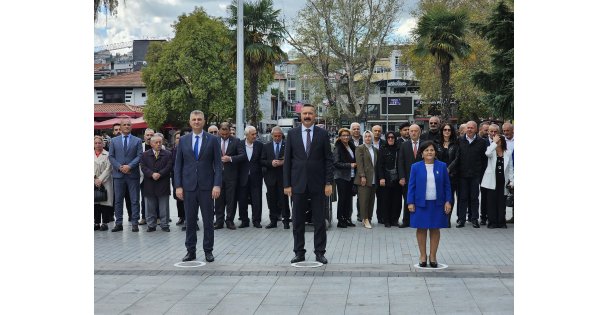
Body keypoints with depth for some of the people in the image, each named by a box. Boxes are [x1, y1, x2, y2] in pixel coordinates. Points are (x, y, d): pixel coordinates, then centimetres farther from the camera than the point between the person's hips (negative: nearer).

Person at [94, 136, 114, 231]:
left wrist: (100, 179, -10)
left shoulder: (107, 155, 2)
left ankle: (105, 222, 2)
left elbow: (108, 169, -3)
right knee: (95, 203, 4)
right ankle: (97, 222, 10)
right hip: (94, 183, 2)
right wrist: (94, 180, -7)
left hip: (105, 183, -2)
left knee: (105, 202, -3)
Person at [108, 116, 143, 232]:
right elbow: (111, 157, 5)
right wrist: (120, 167, -10)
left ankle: (134, 223, 4)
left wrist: (129, 166, -15)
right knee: (118, 200, 4)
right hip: (118, 174, 1)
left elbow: (139, 156, -1)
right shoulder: (114, 141, 9)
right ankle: (118, 223, 9)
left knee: (134, 200, 0)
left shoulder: (137, 141, 6)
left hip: (133, 174, -1)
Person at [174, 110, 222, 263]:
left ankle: (208, 251, 12)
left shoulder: (212, 140, 2)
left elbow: (218, 164, -1)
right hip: (189, 186, 2)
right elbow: (178, 165, 7)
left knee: (208, 220, 3)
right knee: (190, 220, 6)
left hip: (206, 186, -2)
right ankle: (191, 251, 14)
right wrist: (178, 186, -1)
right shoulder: (183, 141, 7)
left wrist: (217, 185, -10)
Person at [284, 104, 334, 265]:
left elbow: (328, 160, 2)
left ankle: (320, 252, 12)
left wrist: (329, 183, -5)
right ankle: (299, 252, 15)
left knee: (319, 221, 4)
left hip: (317, 184, -1)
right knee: (298, 221, 6)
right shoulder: (292, 134, 4)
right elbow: (287, 160, 4)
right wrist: (286, 184, -1)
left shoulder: (322, 134, 2)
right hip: (298, 183, 1)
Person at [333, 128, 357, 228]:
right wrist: (350, 165, -15)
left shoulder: (352, 146, 11)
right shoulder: (338, 148, -8)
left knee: (349, 197, 7)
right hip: (341, 176, -6)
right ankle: (340, 220, 4)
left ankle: (346, 218, 16)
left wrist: (355, 165, 3)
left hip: (351, 176, 6)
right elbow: (336, 163, -13)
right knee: (342, 198, -3)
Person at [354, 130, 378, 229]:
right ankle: (365, 219, -5)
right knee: (364, 199, -7)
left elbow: (376, 163, 16)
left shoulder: (375, 150, 17)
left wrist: (377, 177, 9)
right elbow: (359, 163, -8)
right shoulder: (360, 148, 0)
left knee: (371, 199, 5)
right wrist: (362, 176, -16)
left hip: (373, 179, 6)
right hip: (364, 178, -5)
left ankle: (368, 218, 10)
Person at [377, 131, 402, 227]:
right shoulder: (382, 150, 5)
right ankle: (387, 220, 6)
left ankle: (395, 219, 10)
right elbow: (380, 165, 0)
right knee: (386, 200, -1)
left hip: (397, 179, 2)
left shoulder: (399, 150, 9)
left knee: (397, 200, 1)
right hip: (386, 179, -2)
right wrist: (381, 178, -9)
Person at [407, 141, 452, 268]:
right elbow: (411, 185, 0)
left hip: (437, 204, 1)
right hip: (421, 203, -1)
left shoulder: (442, 166, 1)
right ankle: (423, 256, 15)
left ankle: (433, 256, 15)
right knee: (421, 229, 5)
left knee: (435, 229, 6)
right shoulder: (416, 167, -1)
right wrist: (410, 202, -5)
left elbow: (447, 185, 4)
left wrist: (448, 201, -2)